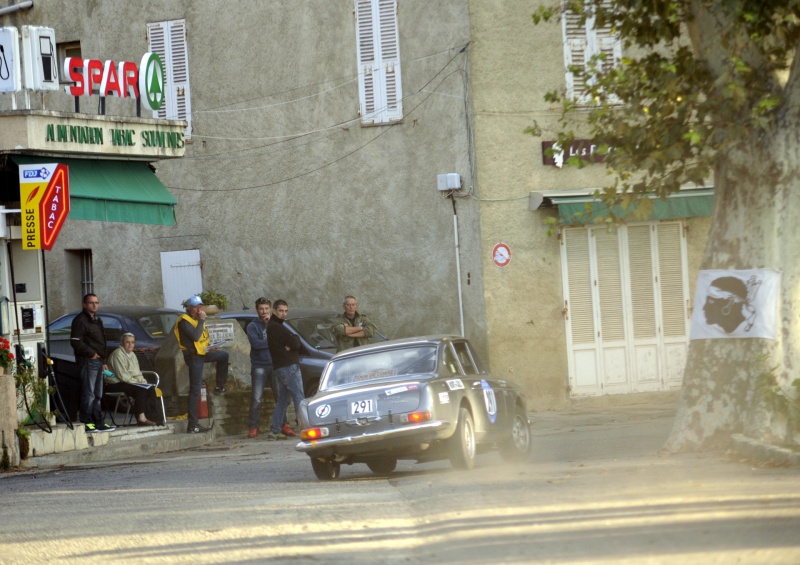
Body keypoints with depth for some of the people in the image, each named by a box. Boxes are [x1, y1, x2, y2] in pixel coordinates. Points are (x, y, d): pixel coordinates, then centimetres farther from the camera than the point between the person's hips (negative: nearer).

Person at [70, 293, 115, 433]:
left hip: (97, 361, 10)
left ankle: (99, 422, 18)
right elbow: (75, 342, -19)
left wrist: (103, 362, 24)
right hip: (87, 361, -10)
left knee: (97, 395, 13)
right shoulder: (80, 321, -10)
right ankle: (86, 423, -10)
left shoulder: (97, 320, 21)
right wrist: (91, 353, -17)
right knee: (88, 394, -11)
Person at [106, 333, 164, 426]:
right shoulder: (117, 354, -12)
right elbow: (122, 375, -19)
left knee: (151, 389, -11)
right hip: (116, 384, -9)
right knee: (140, 390, -30)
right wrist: (137, 382, -15)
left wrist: (142, 380, 0)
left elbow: (137, 373, 22)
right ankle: (141, 417, -31)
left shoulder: (132, 355, 18)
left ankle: (155, 417, -17)